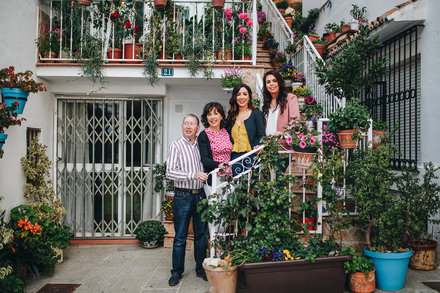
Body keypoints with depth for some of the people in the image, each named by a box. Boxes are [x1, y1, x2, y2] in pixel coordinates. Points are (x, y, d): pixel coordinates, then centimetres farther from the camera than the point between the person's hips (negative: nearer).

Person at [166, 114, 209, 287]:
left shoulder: (200, 146, 10)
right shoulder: (176, 146, -3)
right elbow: (170, 172, -13)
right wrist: (193, 175, -21)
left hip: (200, 195, 4)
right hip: (183, 196, -4)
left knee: (201, 234, 11)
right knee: (180, 236, 3)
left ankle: (200, 268, 25)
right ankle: (177, 272, 18)